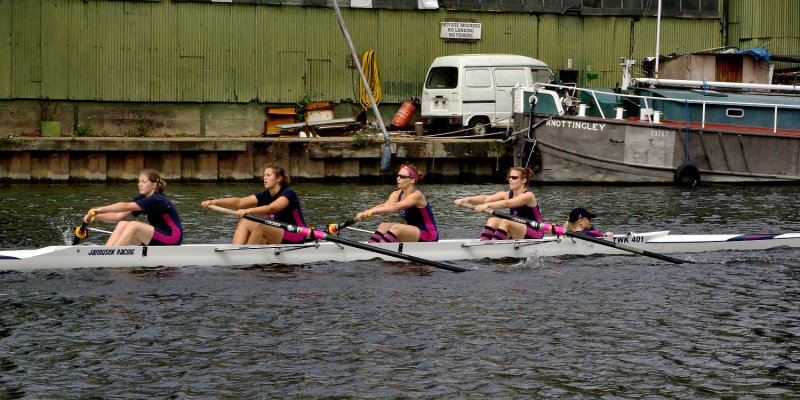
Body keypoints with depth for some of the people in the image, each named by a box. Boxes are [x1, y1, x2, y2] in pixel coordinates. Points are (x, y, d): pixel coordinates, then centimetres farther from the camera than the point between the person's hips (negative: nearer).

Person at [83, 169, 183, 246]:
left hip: (172, 242, -9)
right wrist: (96, 217, -11)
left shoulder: (156, 200, -19)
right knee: (122, 225, -6)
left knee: (133, 225, -25)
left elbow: (125, 206, -29)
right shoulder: (142, 198, 6)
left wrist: (100, 209, -31)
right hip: (158, 239, 9)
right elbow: (119, 216, 1)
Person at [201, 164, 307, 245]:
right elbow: (239, 202, -6)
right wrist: (215, 202, -18)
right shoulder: (266, 195, 6)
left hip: (297, 238, -8)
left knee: (260, 227, -30)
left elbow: (271, 209, -34)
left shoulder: (288, 193, -15)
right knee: (244, 222, -9)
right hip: (277, 238, 8)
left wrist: (248, 210, -48)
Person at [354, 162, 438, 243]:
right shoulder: (397, 194, 3)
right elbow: (384, 206, -16)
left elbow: (396, 207, -35)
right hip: (412, 234, 8)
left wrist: (371, 212, -46)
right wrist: (365, 213, -35)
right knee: (384, 226, -11)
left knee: (396, 228, -29)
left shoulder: (416, 195, -18)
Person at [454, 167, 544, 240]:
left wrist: (487, 205, -46)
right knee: (492, 220, -12)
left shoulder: (528, 195, -16)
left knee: (505, 222, -29)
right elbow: (486, 198, -9)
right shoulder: (507, 195, 6)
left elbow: (507, 204, -34)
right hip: (517, 234, 7)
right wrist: (467, 199, -24)